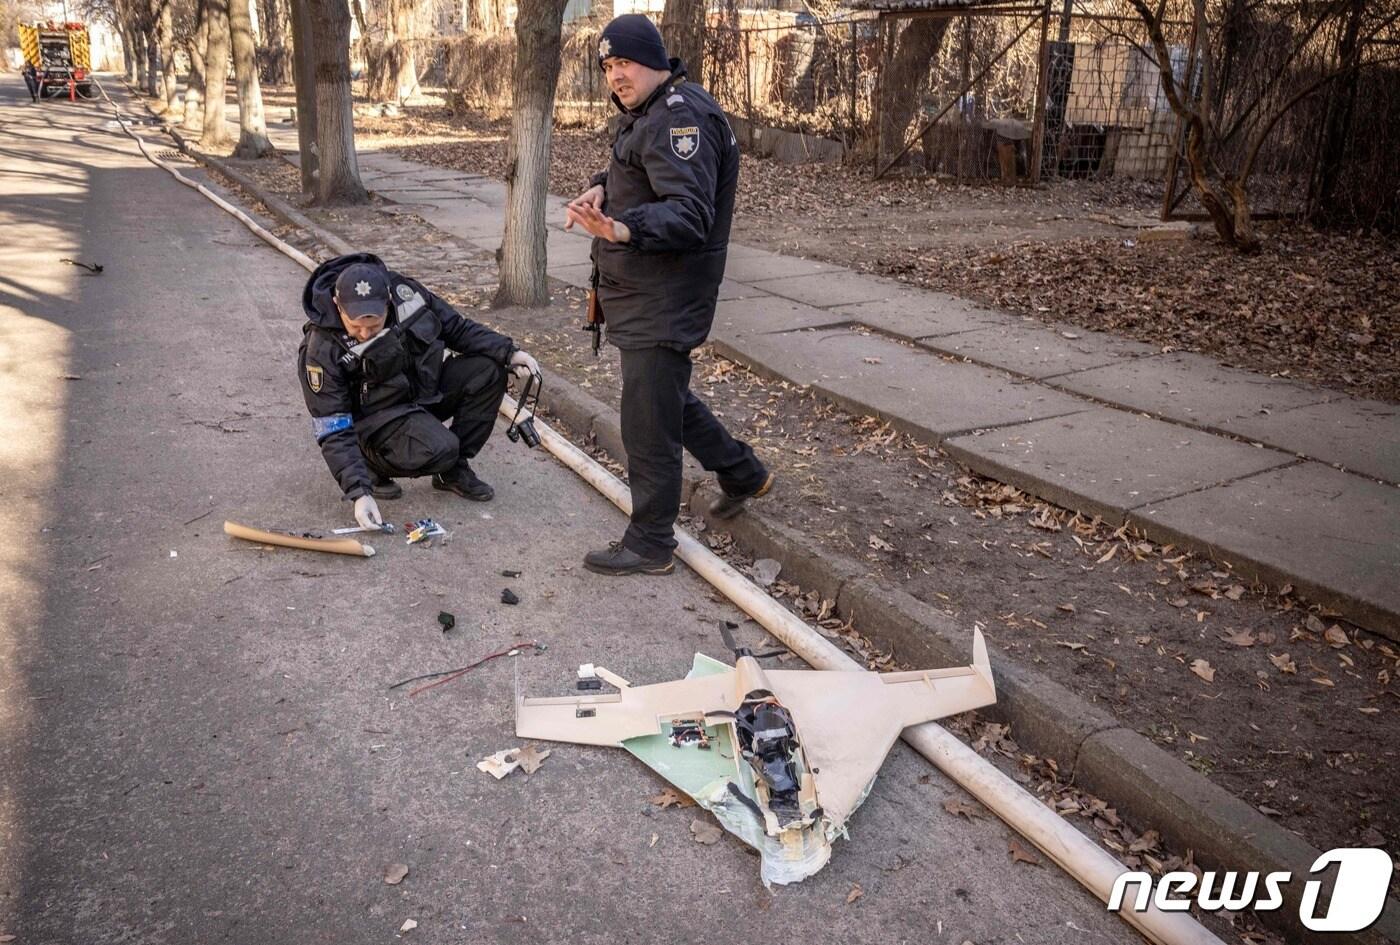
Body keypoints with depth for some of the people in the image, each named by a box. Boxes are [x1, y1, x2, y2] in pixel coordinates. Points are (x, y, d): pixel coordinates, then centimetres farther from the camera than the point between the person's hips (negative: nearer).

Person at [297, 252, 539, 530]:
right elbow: (334, 431, -21)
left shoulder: (404, 292, -15)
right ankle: (374, 466, -2)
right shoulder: (320, 350, -25)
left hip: (427, 390, 6)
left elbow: (457, 328, 1)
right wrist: (359, 492, -30)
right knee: (439, 449, -34)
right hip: (381, 417, -6)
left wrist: (509, 353, -10)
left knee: (489, 370, -16)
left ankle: (453, 471, -5)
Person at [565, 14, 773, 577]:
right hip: (640, 293, 11)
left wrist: (625, 230, -47)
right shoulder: (647, 113, 15)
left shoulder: (682, 118, -19)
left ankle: (650, 546, 9)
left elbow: (689, 214, -30)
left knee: (648, 424, -4)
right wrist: (602, 188, 4)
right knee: (668, 398, 24)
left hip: (663, 302, -11)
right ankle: (742, 474, 40)